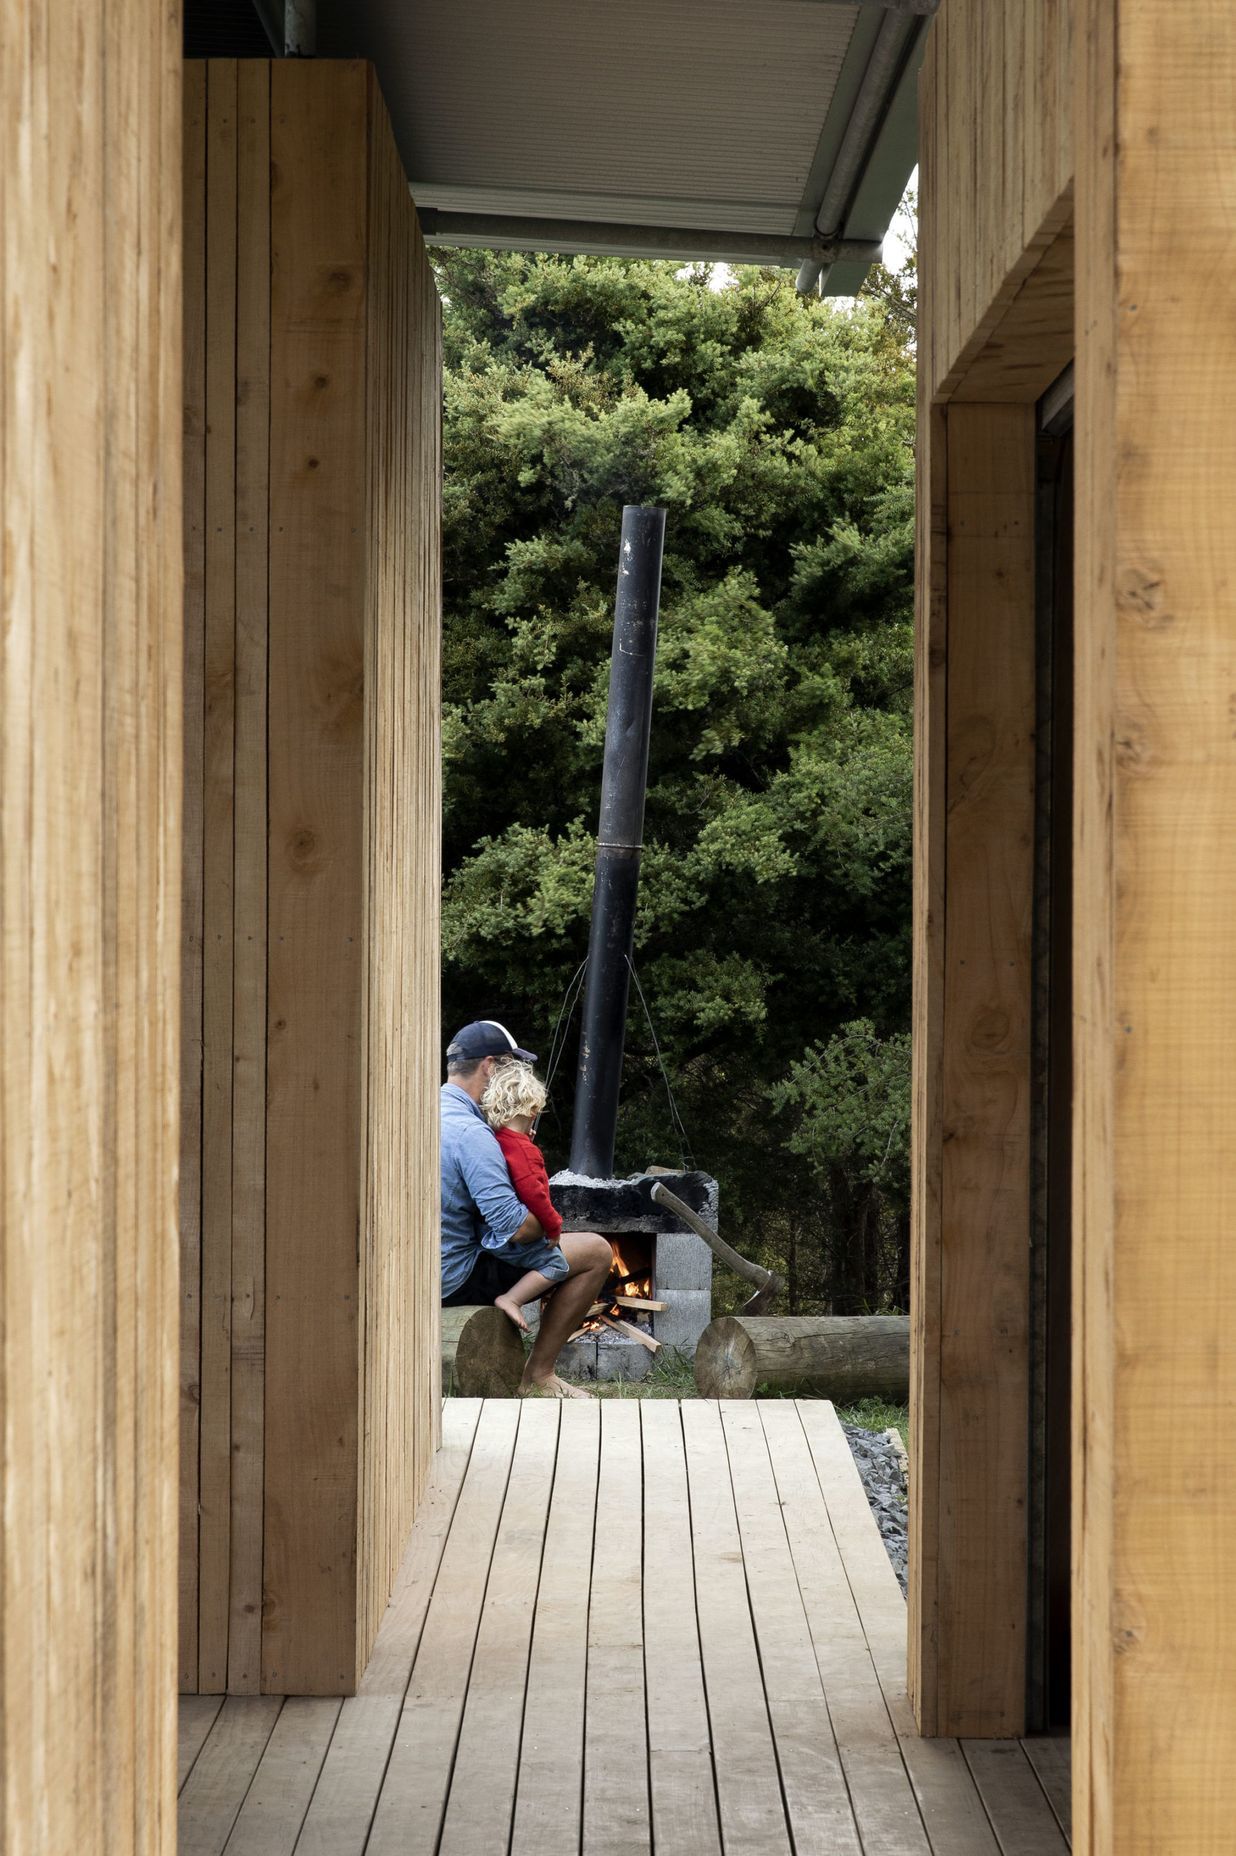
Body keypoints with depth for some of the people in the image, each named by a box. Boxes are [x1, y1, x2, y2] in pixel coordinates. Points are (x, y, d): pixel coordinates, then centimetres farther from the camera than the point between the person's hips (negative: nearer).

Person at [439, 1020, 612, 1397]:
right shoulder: (470, 1133, -23)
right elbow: (517, 1227, -28)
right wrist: (548, 1224, -6)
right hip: (457, 1278, -10)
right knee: (597, 1252, -3)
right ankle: (538, 1374, 4)